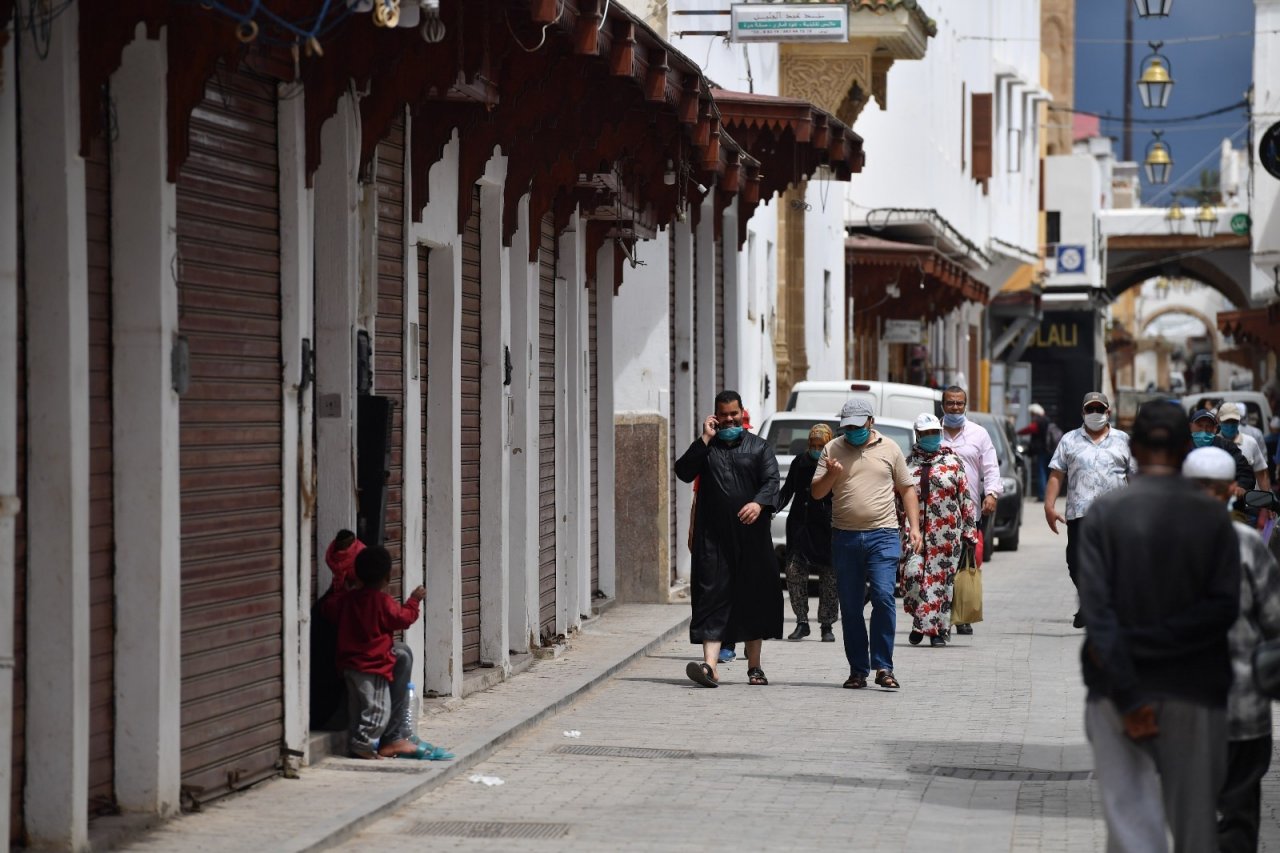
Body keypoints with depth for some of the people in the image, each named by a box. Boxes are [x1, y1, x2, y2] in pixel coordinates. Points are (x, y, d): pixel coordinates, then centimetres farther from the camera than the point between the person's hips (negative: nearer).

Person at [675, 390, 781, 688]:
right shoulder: (706, 447, 12)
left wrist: (759, 503, -23)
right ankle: (710, 665, -20)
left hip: (752, 537, 1)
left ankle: (754, 666, 20)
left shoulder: (759, 447, 11)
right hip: (713, 538, 0)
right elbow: (684, 472, -3)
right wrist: (705, 439, -6)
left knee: (754, 598, 7)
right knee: (712, 597, -10)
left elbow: (771, 480, -3)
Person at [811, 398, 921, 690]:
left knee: (883, 598, -14)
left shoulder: (889, 448, 8)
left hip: (883, 536, -2)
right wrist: (831, 475, -13)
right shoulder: (832, 450, 8)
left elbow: (907, 489, 12)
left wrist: (914, 526, 3)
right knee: (850, 607, 5)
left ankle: (883, 667, -9)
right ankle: (857, 670, 13)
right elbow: (816, 493, 8)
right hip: (845, 537, 2)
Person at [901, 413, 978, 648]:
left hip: (947, 535, -1)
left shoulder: (953, 462, 7)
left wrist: (970, 532, 2)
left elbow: (966, 499, 6)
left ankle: (938, 630, 7)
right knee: (912, 575, -12)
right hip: (915, 533, 1)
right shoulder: (907, 464, 9)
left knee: (941, 579, -1)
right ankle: (920, 622, 7)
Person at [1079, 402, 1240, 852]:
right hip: (1195, 695, 1)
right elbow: (1224, 607, -10)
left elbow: (1097, 610, -11)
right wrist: (1152, 641, -9)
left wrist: (1128, 698, -12)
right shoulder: (1213, 515, -2)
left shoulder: (1105, 511, -5)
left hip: (1122, 691, -1)